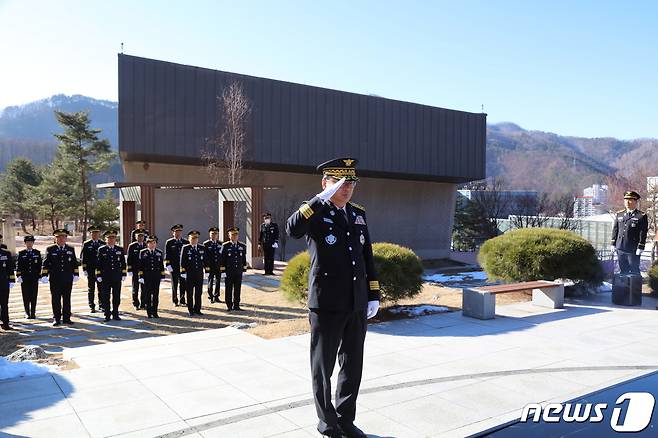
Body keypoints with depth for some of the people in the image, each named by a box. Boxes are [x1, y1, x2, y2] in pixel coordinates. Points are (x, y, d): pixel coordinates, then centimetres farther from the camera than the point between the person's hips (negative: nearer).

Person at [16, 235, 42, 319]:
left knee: (34, 296, 2)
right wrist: (18, 276, -6)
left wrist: (40, 275, 1)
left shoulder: (37, 253, 7)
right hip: (24, 279, 0)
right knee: (26, 297, 3)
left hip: (34, 278, 0)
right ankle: (27, 313, 11)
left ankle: (33, 313, 8)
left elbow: (40, 265, 7)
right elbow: (18, 265, 2)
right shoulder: (21, 253, 5)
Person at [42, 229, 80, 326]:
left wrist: (76, 274, 4)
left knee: (67, 299, 7)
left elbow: (75, 263, 11)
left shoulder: (71, 249, 9)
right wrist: (44, 275, -7)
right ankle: (56, 319, 12)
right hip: (55, 279, -2)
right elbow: (45, 263, 1)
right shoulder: (50, 250, 3)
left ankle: (66, 318, 14)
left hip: (68, 279, 2)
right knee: (56, 299, 3)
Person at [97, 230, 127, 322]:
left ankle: (115, 314, 15)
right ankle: (107, 314, 12)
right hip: (105, 277, -1)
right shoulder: (101, 250, 2)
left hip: (117, 276, 2)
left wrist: (124, 274, 3)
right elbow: (98, 264, 1)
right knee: (106, 297, 3)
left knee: (117, 296, 5)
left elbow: (123, 263, 9)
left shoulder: (120, 249, 8)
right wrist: (98, 275, -4)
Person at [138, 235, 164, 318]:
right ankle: (149, 312, 11)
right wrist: (141, 276, -4)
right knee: (148, 294, 3)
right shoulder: (143, 252, 3)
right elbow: (140, 265, 1)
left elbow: (161, 266, 10)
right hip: (147, 277, -1)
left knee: (156, 294, 3)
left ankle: (155, 312, 10)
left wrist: (162, 276, 5)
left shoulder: (160, 253, 8)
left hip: (156, 277, 2)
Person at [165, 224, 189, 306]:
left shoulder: (186, 242, 8)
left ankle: (182, 301, 12)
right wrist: (168, 265, -9)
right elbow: (167, 255, -1)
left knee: (183, 284, 3)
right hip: (173, 267, -2)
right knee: (174, 284, 6)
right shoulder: (169, 242, 2)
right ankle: (175, 301, 16)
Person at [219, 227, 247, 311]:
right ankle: (229, 306, 13)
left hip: (239, 271, 3)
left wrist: (244, 268, 8)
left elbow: (244, 259, 12)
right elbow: (222, 259, -3)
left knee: (237, 289, 7)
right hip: (229, 271, -3)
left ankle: (236, 305, 16)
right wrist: (222, 269, -6)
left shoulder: (242, 246, 8)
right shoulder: (225, 246, -3)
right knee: (228, 289, 4)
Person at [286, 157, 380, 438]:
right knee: (323, 367, 11)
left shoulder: (358, 213, 10)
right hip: (327, 305, -5)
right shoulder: (315, 212, -7)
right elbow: (292, 230, -30)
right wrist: (323, 198, -30)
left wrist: (373, 296, 10)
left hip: (358, 305, 6)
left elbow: (367, 257, 13)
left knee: (353, 365, 16)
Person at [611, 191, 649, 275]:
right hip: (620, 249, 4)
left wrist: (640, 248, -12)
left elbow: (643, 233, -7)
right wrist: (613, 244, 8)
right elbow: (615, 230, 13)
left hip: (633, 251, -4)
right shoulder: (619, 214, 11)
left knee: (634, 272, 4)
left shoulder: (642, 216, -3)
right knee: (623, 271, 13)